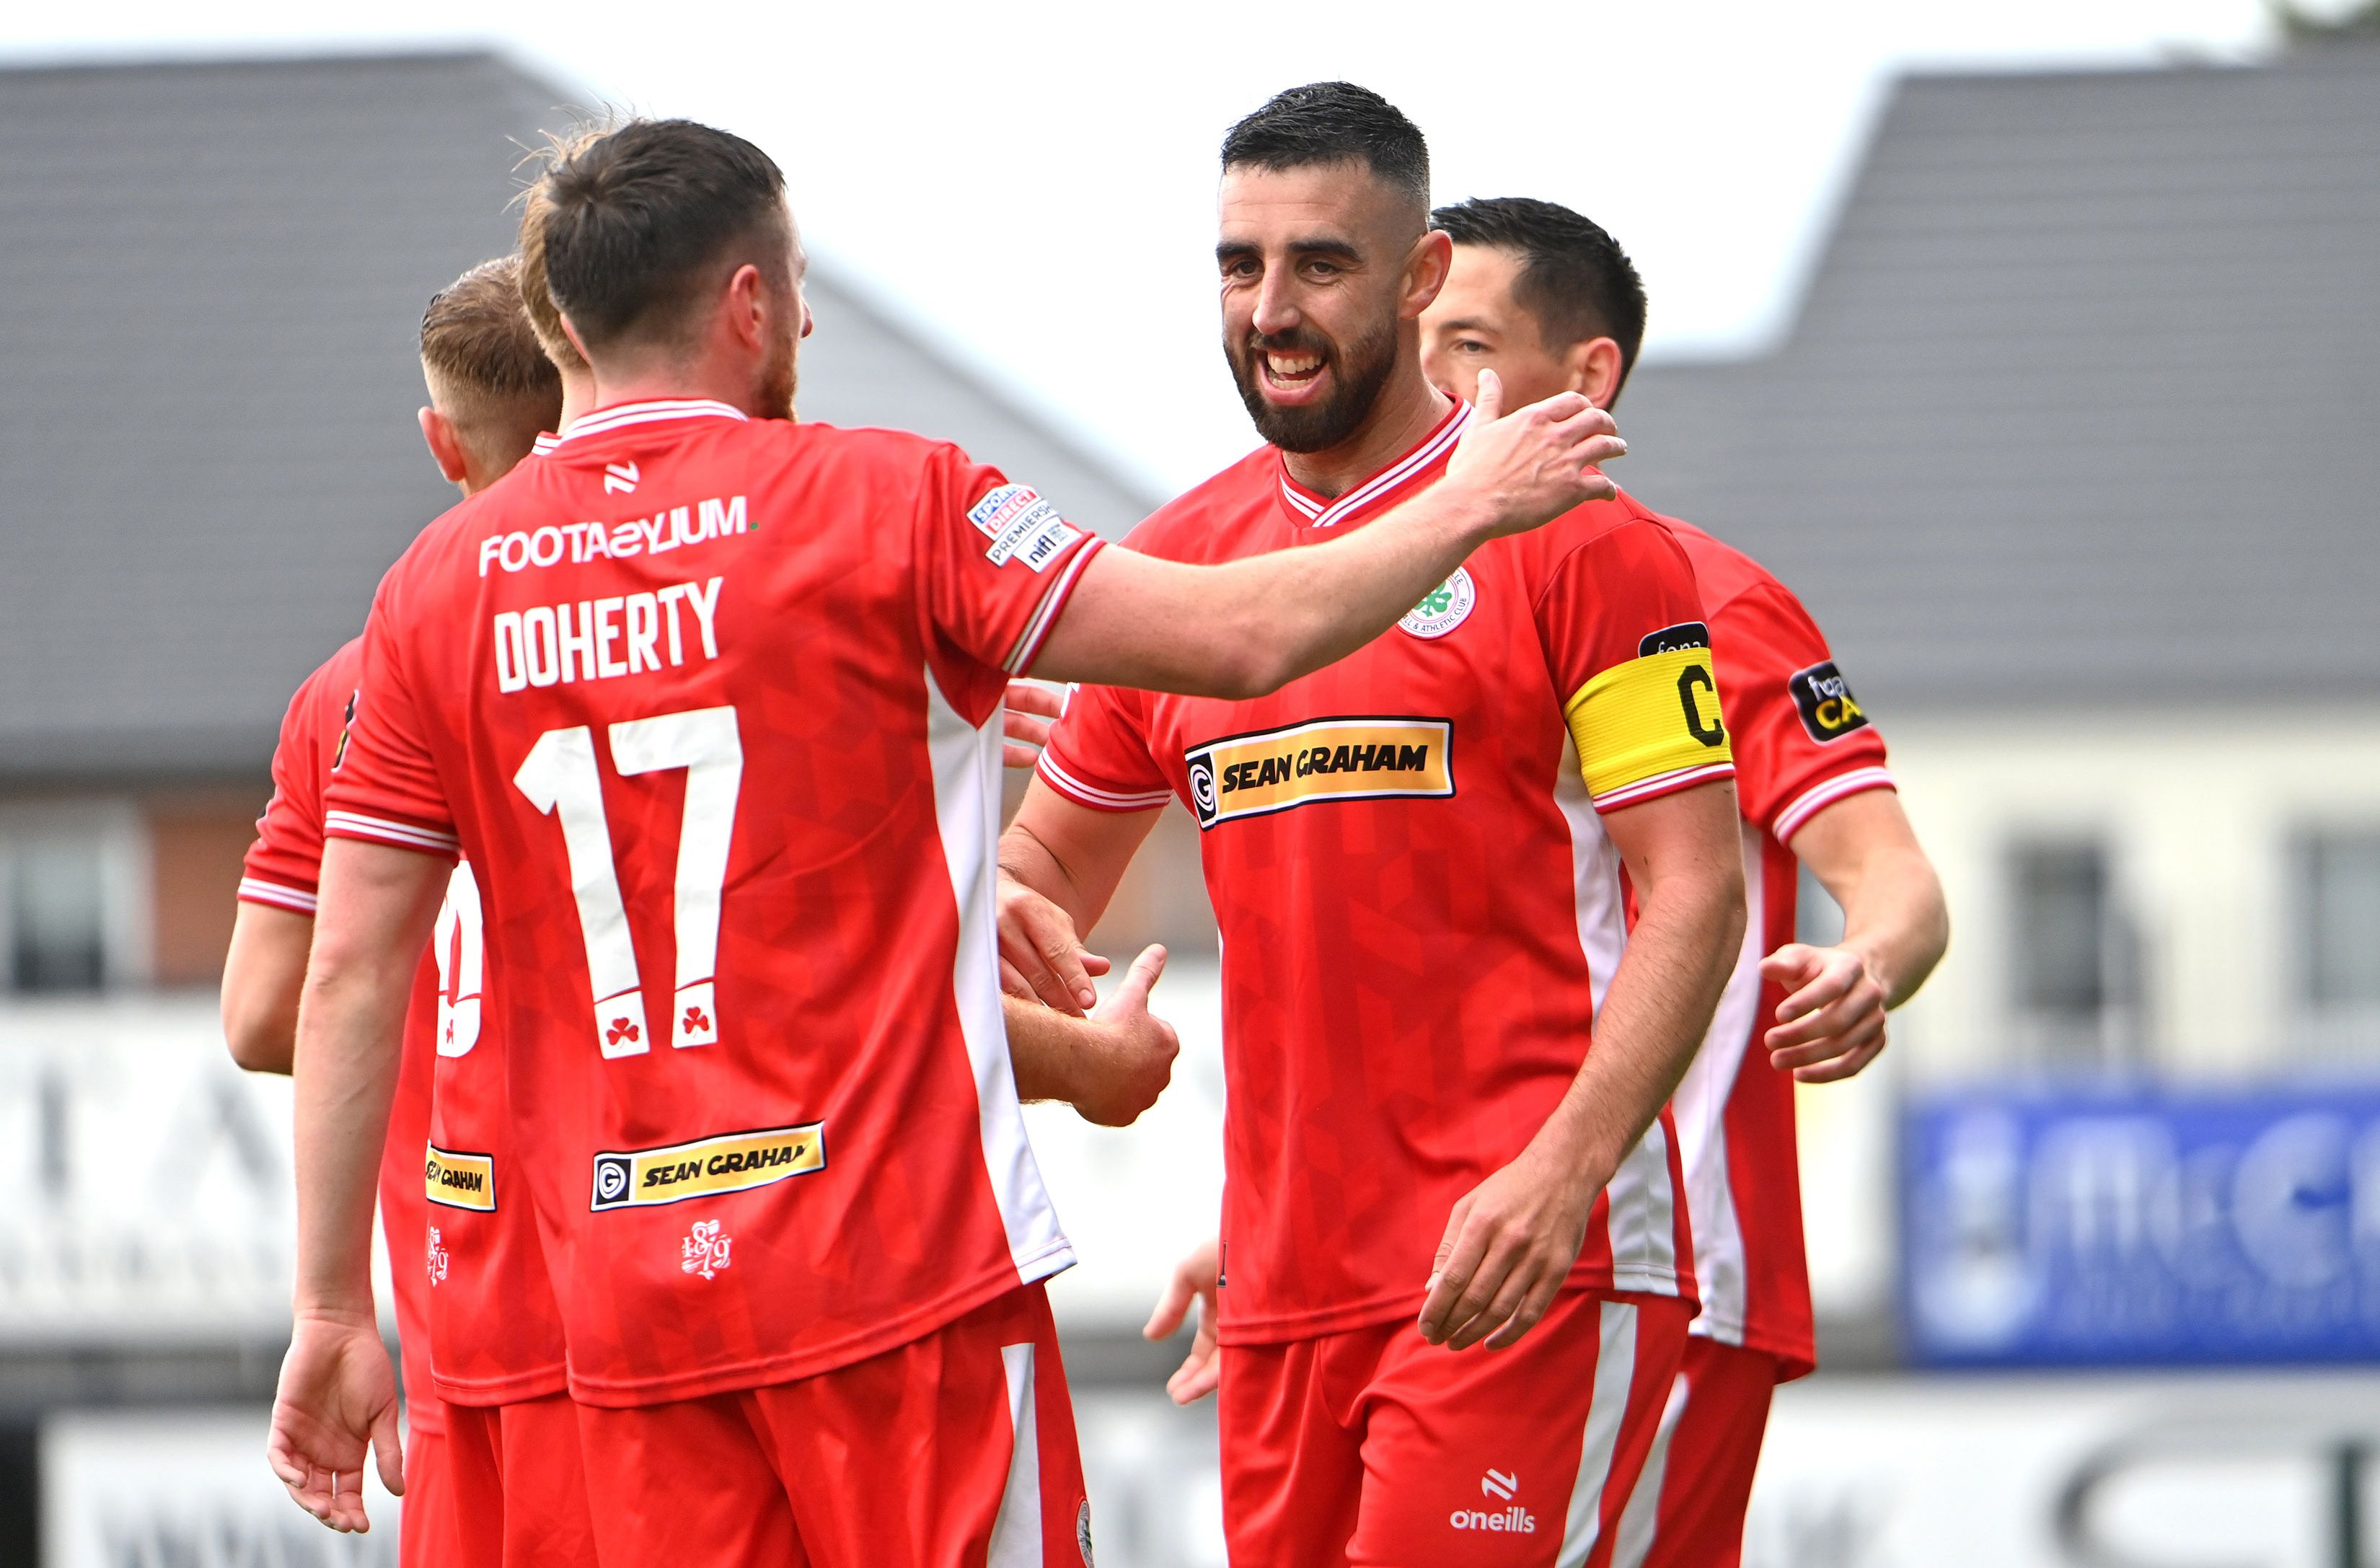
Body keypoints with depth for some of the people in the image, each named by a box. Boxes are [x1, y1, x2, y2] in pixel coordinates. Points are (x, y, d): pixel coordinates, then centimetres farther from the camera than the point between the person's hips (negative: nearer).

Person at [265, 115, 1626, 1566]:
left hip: (633, 1314, 4)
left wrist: (334, 1310, 11)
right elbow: (1246, 636, -5)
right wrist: (1469, 509, 12)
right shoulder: (884, 506, -5)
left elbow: (352, 975, 5)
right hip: (905, 1264, -4)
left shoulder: (439, 588, 5)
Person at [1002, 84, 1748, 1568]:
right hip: (1284, 1279, 6)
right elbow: (1050, 857, 25)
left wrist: (1562, 1171, -20)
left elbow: (1693, 891, -7)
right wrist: (1013, 911, 0)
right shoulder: (1176, 562, 14)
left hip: (1529, 1267, -6)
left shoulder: (1569, 537, -3)